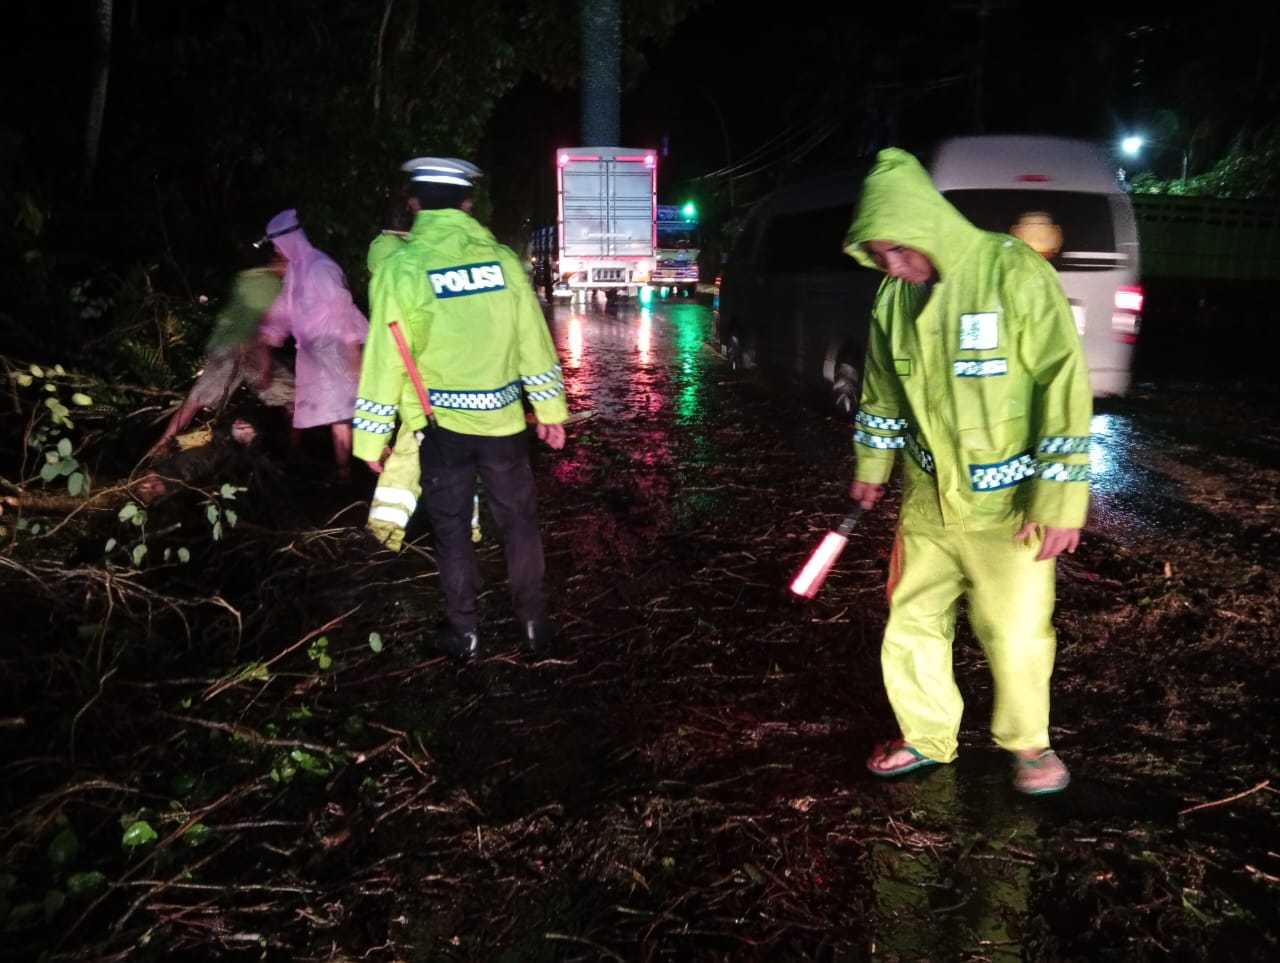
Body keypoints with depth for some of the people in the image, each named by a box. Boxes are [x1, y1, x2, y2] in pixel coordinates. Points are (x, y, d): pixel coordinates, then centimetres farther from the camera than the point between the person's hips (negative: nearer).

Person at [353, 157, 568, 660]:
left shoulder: (399, 267, -10)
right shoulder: (502, 258, -3)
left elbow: (385, 358, -9)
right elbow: (534, 341, 2)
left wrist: (372, 437, 0)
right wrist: (550, 409, 13)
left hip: (440, 424, -1)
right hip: (501, 419, 2)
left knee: (451, 528, 13)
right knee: (519, 521, 15)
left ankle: (463, 632, 23)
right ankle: (533, 623, 25)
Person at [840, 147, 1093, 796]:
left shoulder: (1014, 274, -17)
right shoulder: (892, 298, 0)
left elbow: (1065, 384, -18)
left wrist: (1059, 500, -18)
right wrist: (871, 468, 21)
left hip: (1007, 505, -5)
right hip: (926, 500, 5)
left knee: (1016, 636, 5)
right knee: (911, 624, 11)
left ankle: (1026, 741, 32)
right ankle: (926, 737, 32)